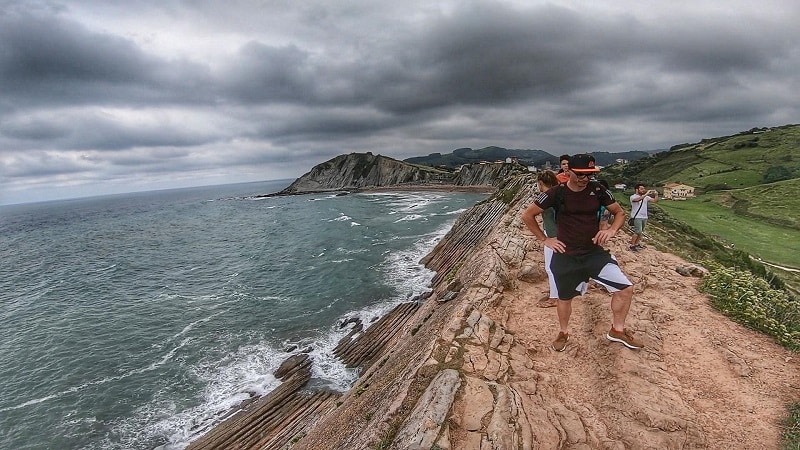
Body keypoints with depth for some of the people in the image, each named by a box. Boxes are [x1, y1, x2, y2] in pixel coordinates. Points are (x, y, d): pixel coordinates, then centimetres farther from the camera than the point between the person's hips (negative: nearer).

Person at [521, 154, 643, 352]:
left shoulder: (597, 190, -3)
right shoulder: (556, 193, -12)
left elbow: (619, 212, 10)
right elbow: (527, 215, -6)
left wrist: (612, 230, -10)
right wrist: (545, 240, -5)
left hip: (594, 252, 3)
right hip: (566, 256, -2)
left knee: (626, 289, -2)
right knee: (565, 298, 12)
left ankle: (617, 330, 24)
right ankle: (563, 332, 40)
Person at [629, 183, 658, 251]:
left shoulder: (646, 197, 11)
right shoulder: (633, 197, -9)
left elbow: (655, 201, 7)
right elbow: (638, 199, -30)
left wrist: (656, 194, -8)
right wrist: (646, 194, -32)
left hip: (644, 217, 7)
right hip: (637, 217, -7)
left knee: (640, 232, 11)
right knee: (637, 232, -11)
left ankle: (637, 244, 21)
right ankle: (632, 246, -4)